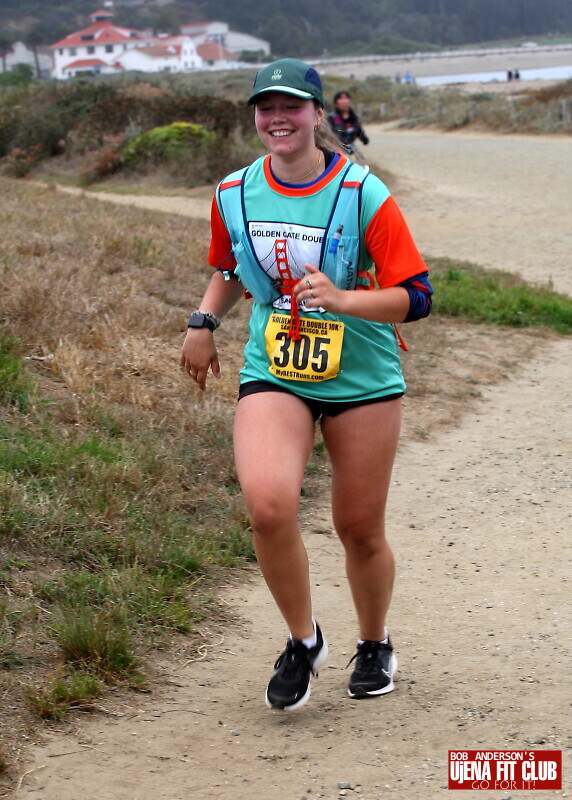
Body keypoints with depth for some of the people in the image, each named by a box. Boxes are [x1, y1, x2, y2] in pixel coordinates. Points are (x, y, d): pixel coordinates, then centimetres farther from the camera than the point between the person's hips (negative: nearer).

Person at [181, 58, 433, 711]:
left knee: (360, 529, 7)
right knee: (268, 505, -23)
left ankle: (374, 645, 37)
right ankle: (302, 640, 2)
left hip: (361, 380, -1)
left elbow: (414, 296, -12)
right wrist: (204, 321, 6)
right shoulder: (234, 194, 1)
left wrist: (341, 300, -27)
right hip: (272, 375, 2)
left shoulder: (363, 193, -11)